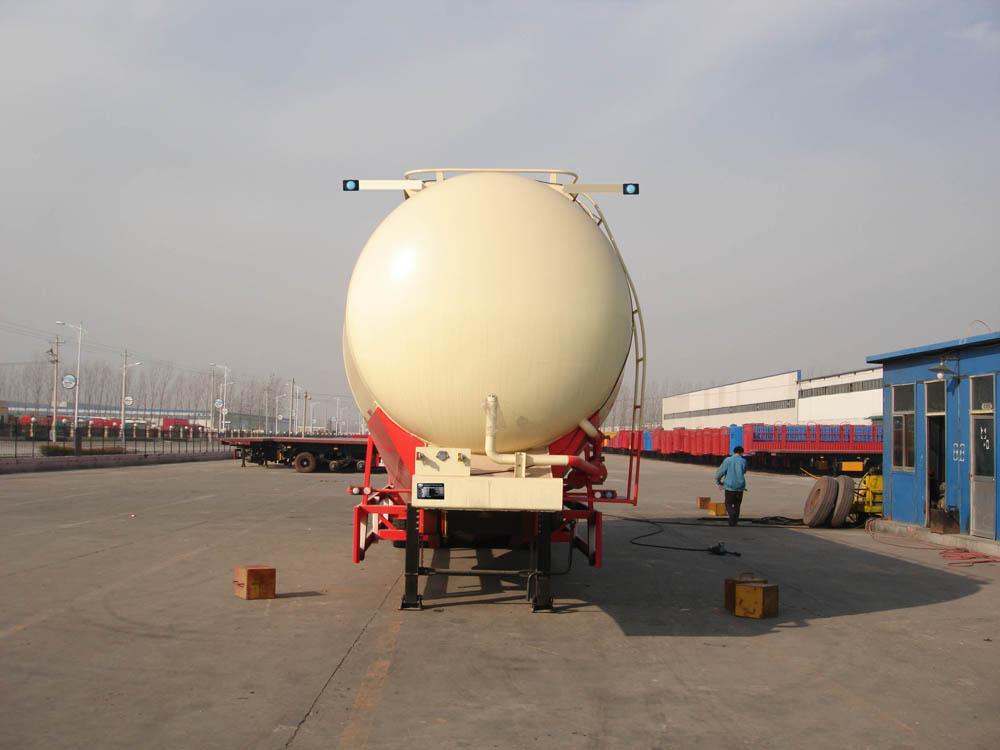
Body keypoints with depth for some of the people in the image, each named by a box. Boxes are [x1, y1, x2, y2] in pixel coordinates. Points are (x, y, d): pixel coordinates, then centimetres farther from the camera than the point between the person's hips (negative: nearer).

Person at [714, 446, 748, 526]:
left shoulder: (727, 460, -3)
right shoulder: (743, 461, 0)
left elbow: (720, 472, -2)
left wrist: (718, 482, 15)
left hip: (729, 486, -1)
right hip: (740, 487, 1)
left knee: (728, 504, 7)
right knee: (737, 505, 14)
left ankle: (732, 514, -21)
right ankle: (734, 522, 13)